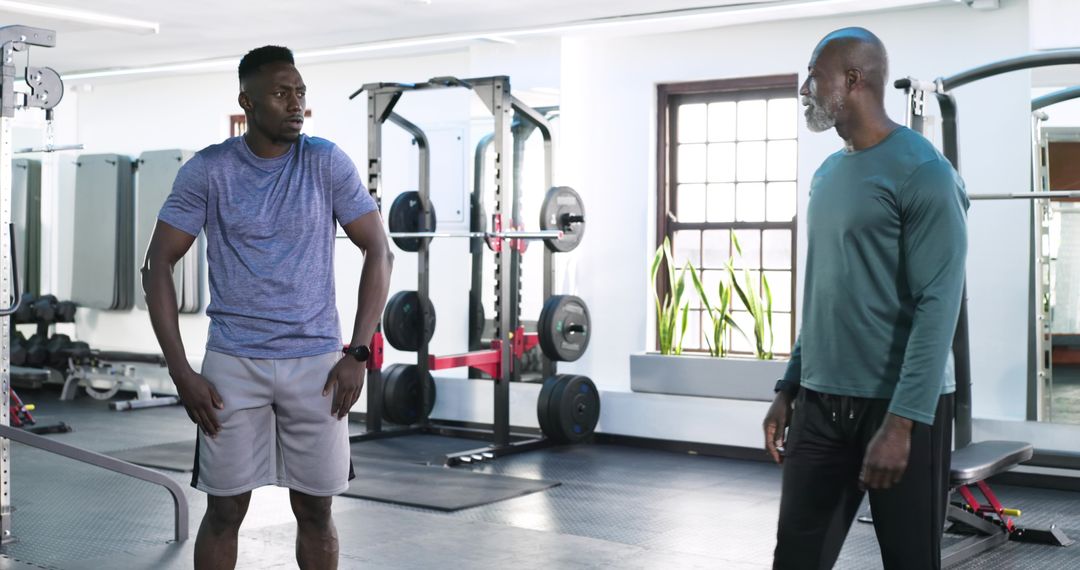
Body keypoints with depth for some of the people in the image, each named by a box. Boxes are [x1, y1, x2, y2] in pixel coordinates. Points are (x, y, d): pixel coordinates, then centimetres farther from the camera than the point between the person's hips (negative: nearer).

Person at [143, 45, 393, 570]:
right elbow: (157, 265, -1)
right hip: (232, 364, 0)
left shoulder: (328, 163, -2)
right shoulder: (207, 170, -4)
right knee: (225, 510, 5)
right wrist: (180, 372, -8)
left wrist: (358, 353, -6)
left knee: (315, 510, 8)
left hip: (316, 363, 1)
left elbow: (379, 252, 1)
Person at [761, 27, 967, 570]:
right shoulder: (827, 174, 13)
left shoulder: (922, 172, -11)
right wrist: (788, 388, 15)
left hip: (898, 406, -7)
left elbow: (937, 305, -17)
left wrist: (901, 421, -22)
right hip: (821, 403, 7)